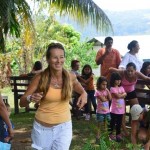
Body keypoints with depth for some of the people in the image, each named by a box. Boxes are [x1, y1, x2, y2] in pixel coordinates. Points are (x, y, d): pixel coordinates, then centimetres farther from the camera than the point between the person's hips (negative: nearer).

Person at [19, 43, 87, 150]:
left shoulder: (70, 77, -7)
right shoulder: (40, 78, -12)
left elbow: (81, 90, 16)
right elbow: (22, 102, -6)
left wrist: (84, 94, -7)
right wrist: (30, 98, -28)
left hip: (64, 126, 1)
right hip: (42, 127, 0)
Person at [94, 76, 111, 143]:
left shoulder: (106, 91, 5)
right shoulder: (97, 92, -12)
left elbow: (110, 98, -9)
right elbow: (103, 99, -23)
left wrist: (107, 90, -11)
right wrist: (107, 98, -8)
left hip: (107, 111, 5)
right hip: (100, 112, -5)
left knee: (105, 126, 12)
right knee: (99, 126, 2)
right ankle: (98, 138, 9)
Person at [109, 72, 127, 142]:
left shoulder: (121, 87, 9)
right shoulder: (112, 88, -13)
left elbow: (125, 94, 0)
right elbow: (118, 96, -19)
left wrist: (120, 94, -13)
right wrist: (123, 94, -4)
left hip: (121, 109, 6)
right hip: (114, 109, -6)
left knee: (119, 122, 15)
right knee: (112, 122, 6)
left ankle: (118, 134, 26)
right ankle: (110, 134, 19)